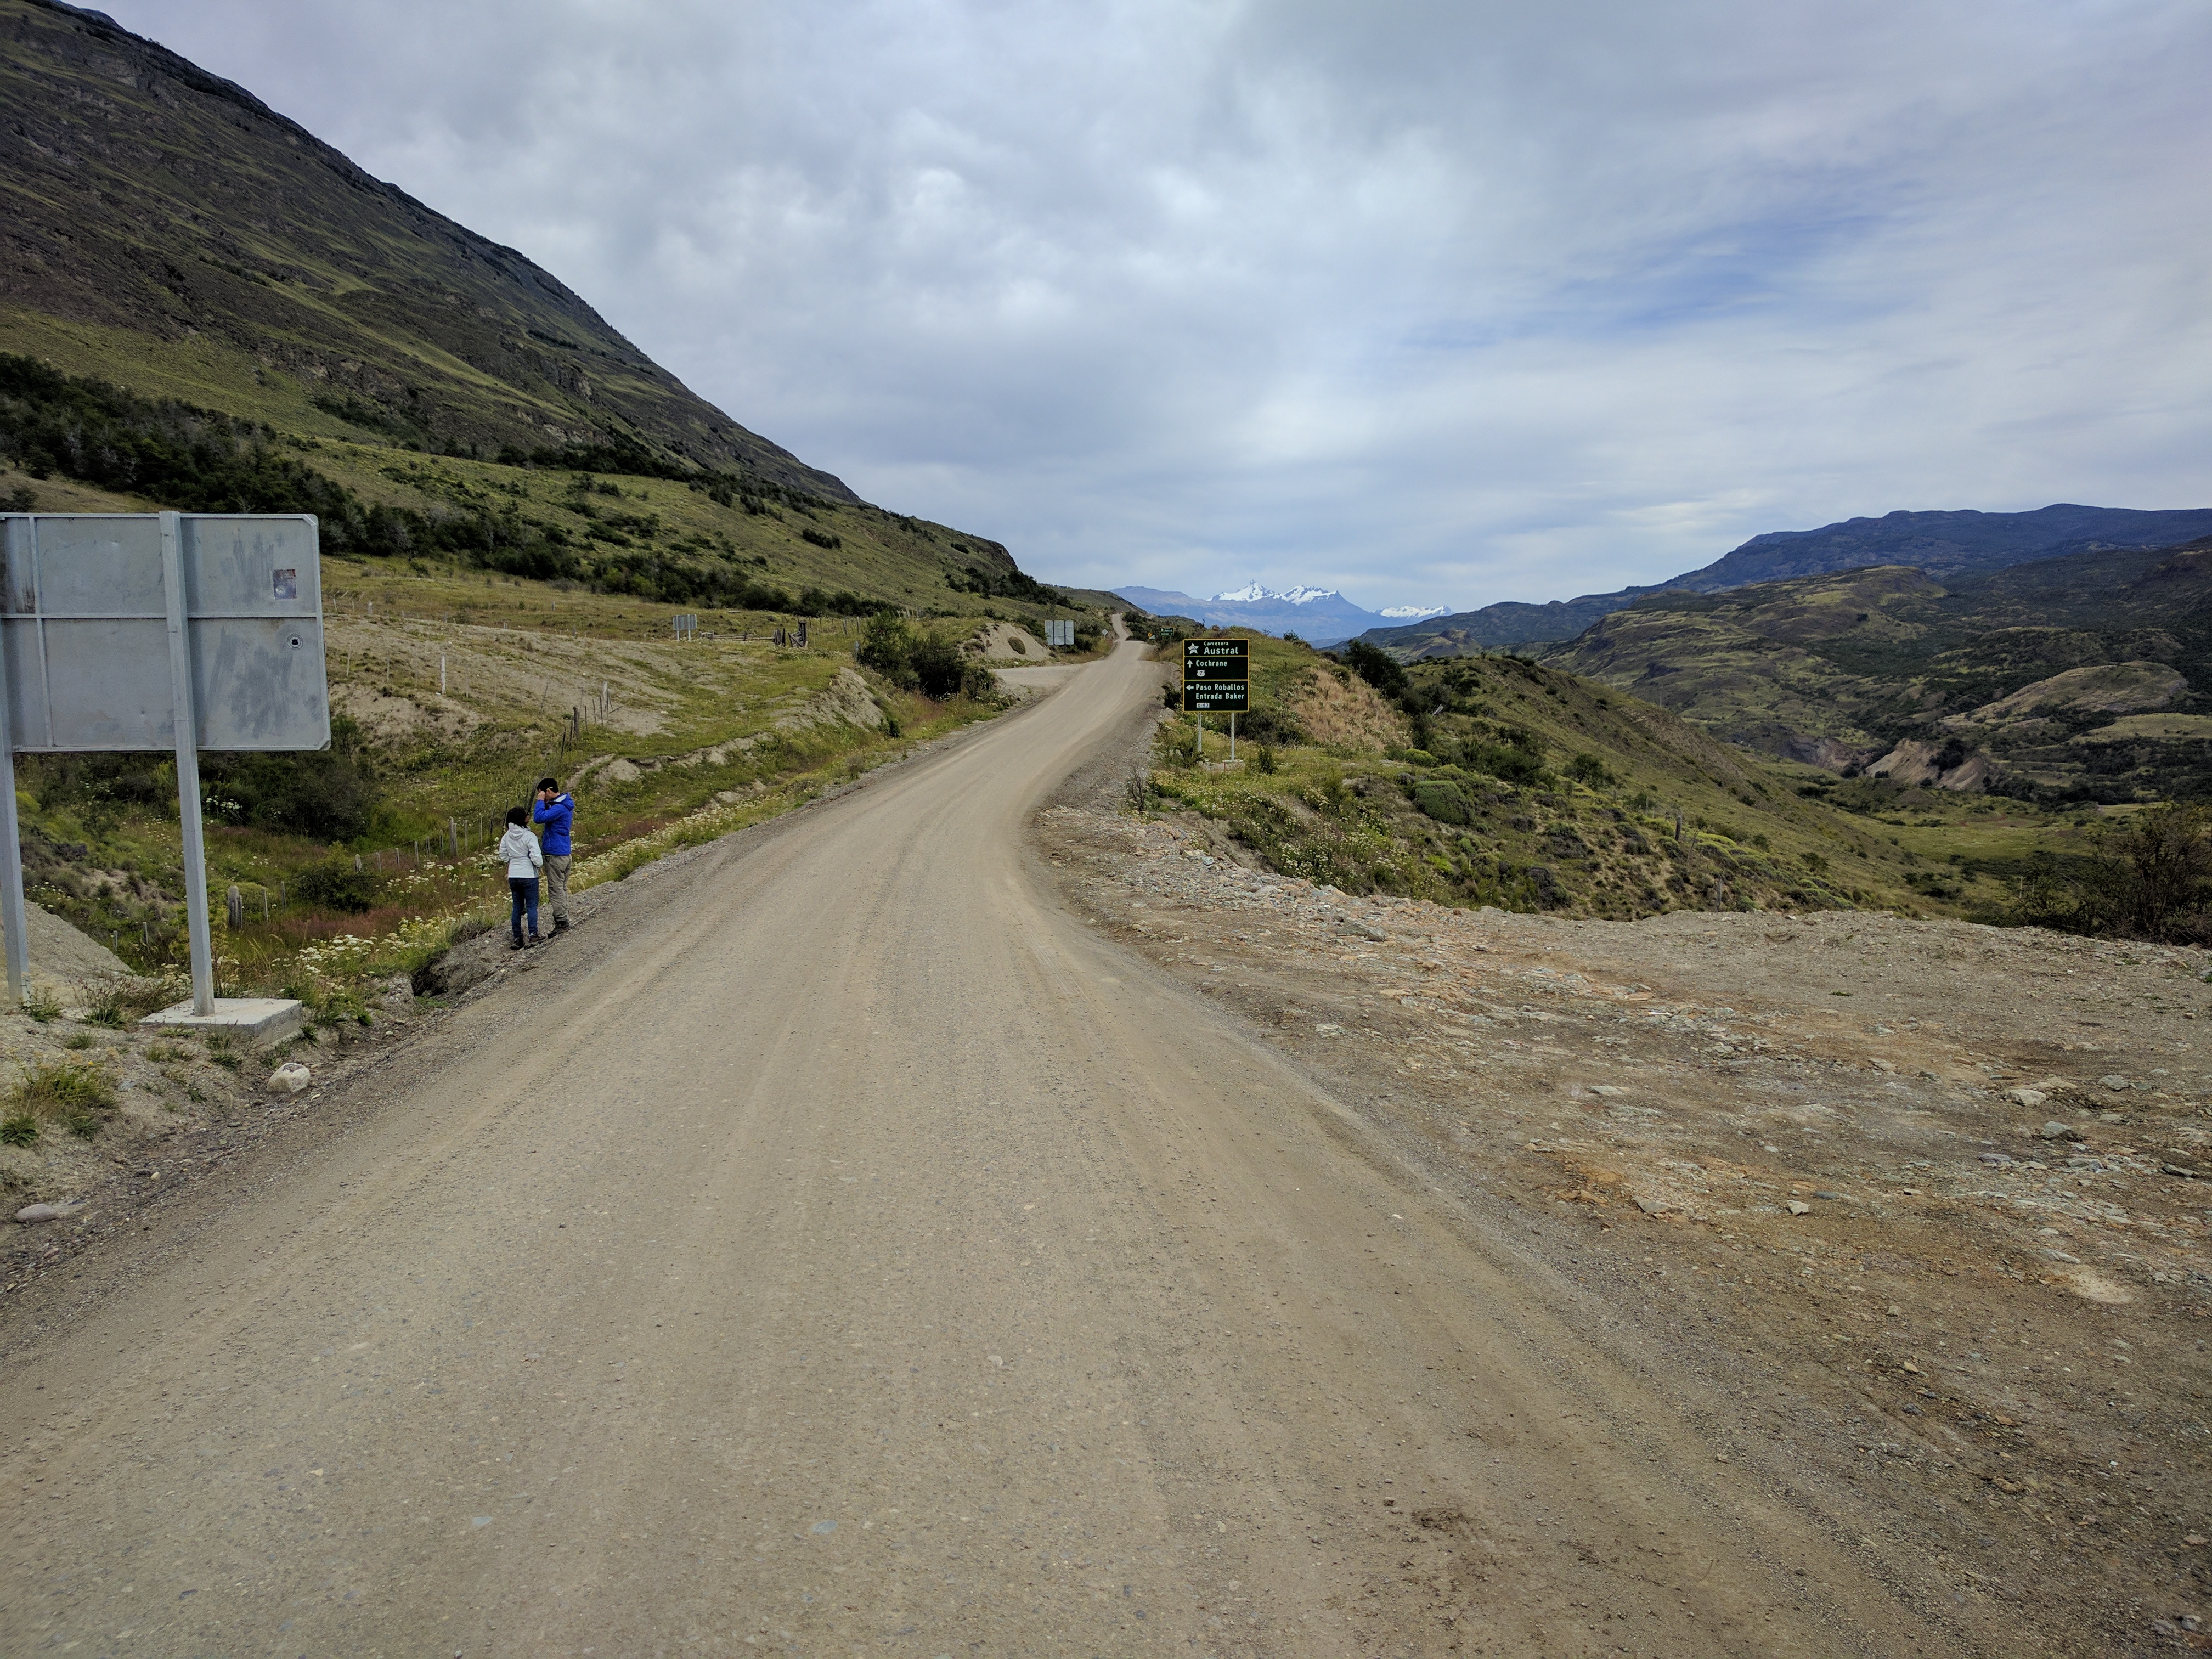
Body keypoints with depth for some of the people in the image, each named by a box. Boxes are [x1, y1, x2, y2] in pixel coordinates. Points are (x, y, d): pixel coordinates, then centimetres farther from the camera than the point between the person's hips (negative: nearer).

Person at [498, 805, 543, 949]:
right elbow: (536, 858, -19)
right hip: (529, 875, -5)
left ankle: (517, 938, 13)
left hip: (513, 876, 5)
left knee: (517, 907, 12)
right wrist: (541, 861, 2)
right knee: (531, 906, 1)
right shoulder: (529, 836, -15)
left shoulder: (507, 837, 3)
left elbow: (503, 855, 12)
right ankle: (533, 936, -5)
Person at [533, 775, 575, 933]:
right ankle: (564, 921, 17)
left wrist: (541, 801, -15)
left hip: (555, 854, -10)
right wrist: (544, 803, 3)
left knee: (556, 888, -5)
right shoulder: (564, 805, 13)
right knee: (562, 888, 13)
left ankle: (561, 922, -4)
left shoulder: (559, 808, -19)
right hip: (565, 852, 10)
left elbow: (540, 818, -27)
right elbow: (546, 816, 19)